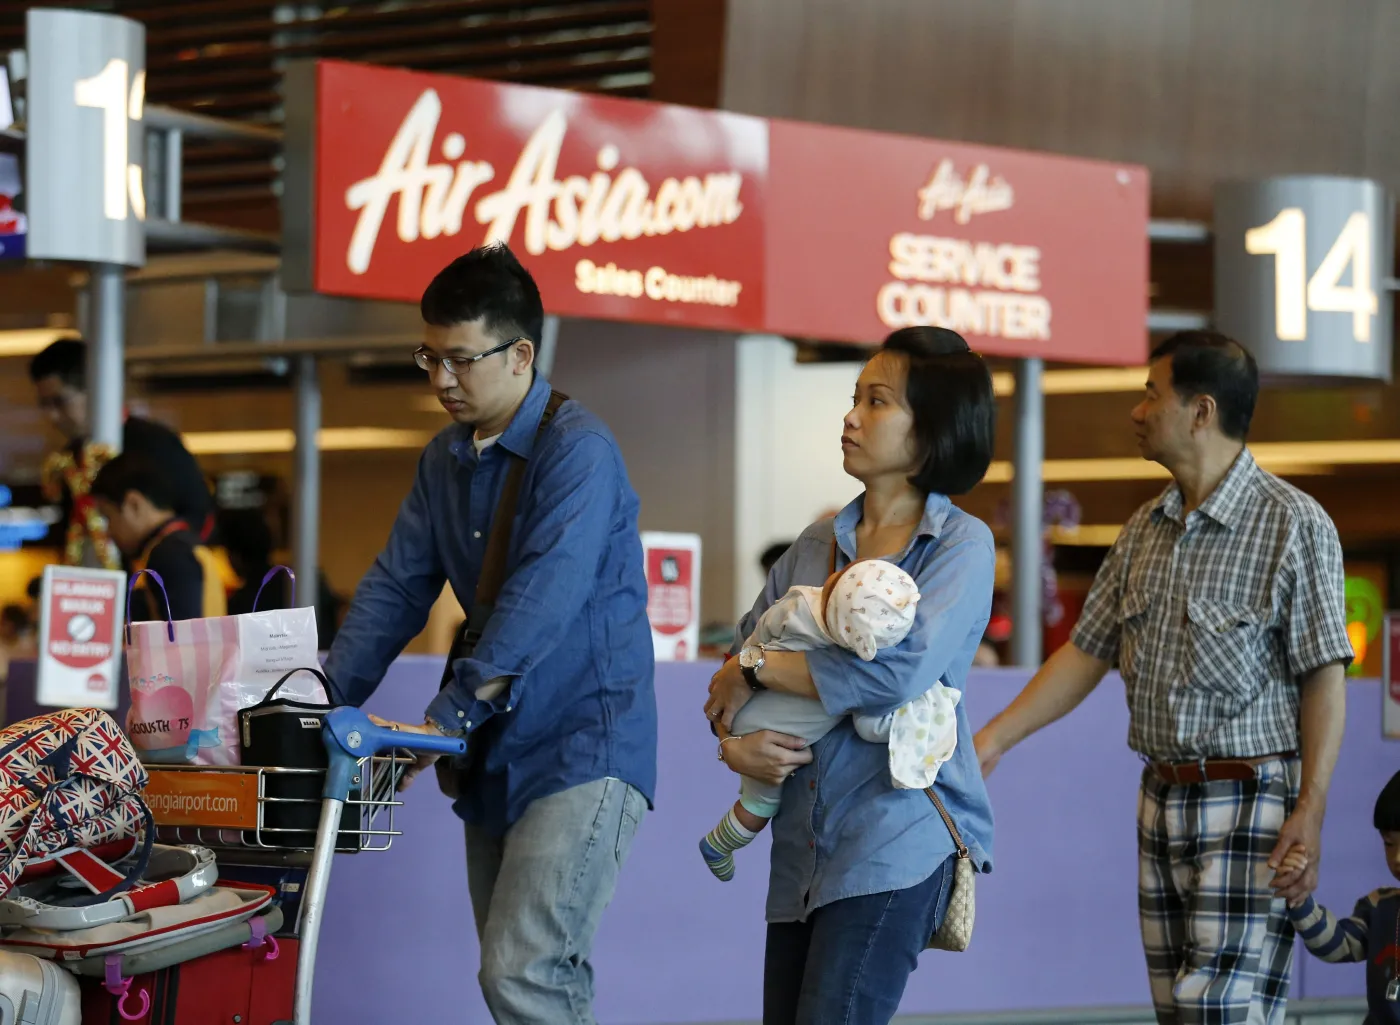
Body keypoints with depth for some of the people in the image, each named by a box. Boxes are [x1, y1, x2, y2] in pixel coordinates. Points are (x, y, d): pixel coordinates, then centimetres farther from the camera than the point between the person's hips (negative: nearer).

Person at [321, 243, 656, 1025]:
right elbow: (396, 589, 13)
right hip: (498, 754, 8)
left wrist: (448, 719, -31)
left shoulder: (578, 450, -14)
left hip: (581, 747, -8)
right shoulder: (446, 461, 13)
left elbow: (545, 596, -25)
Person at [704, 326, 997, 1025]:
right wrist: (731, 740, -7)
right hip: (803, 847, 7)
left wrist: (754, 670, -9)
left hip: (898, 838, -6)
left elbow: (900, 670, -18)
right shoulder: (818, 544, 15)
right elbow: (736, 665, 15)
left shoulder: (962, 544, -3)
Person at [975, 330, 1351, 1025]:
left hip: (1252, 796, -7)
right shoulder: (1145, 530, 13)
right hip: (1164, 799, 7)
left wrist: (1311, 811, -18)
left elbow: (1324, 678, -11)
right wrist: (992, 739, 10)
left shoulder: (1294, 523, -8)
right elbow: (1086, 653, 17)